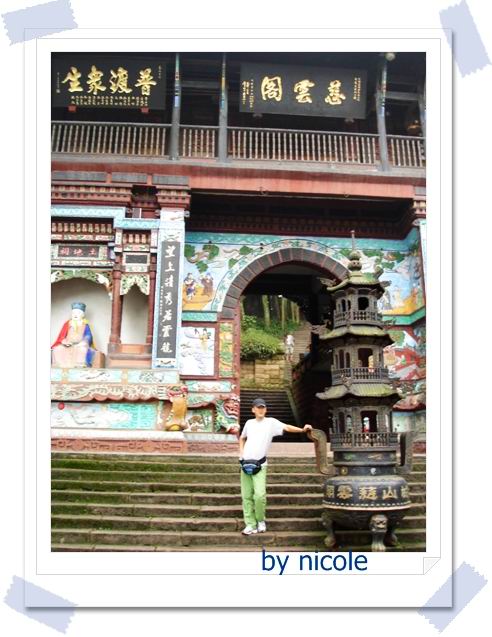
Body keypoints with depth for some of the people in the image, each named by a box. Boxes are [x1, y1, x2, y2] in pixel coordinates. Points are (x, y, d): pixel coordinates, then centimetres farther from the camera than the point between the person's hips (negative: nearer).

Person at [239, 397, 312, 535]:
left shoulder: (271, 422, -1)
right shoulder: (249, 423, 10)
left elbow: (286, 427, -15)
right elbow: (242, 438, 25)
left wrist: (302, 429, -31)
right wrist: (241, 453, 9)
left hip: (260, 464, -3)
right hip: (245, 463, 4)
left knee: (260, 494, -15)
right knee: (246, 496, 3)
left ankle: (261, 520, 8)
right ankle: (251, 525, 11)